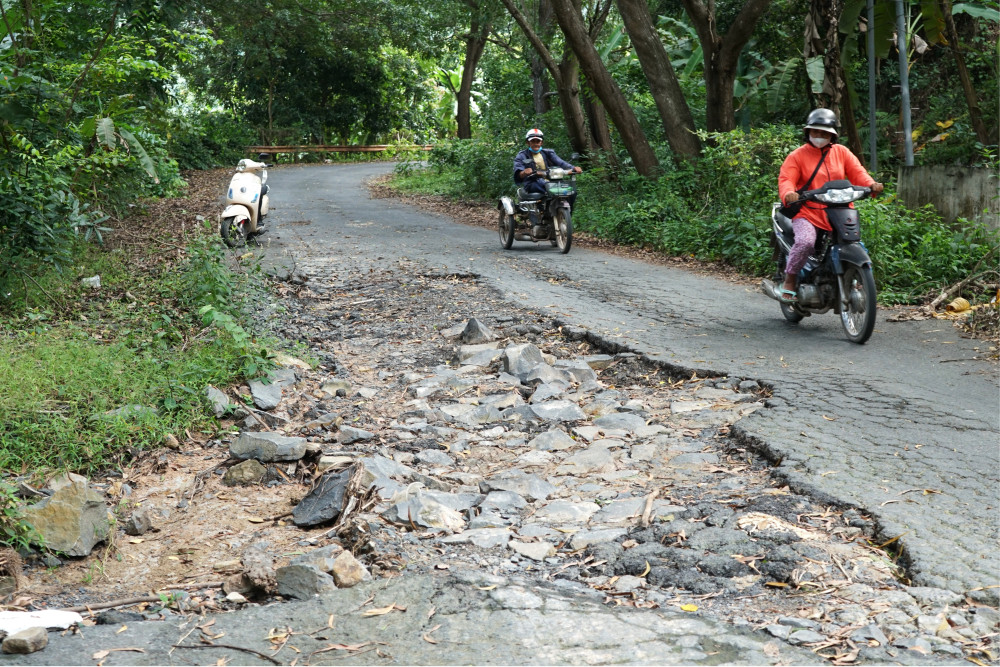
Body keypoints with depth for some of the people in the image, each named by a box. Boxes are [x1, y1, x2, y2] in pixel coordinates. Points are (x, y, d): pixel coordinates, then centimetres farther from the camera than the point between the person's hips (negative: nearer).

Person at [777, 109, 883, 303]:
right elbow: (786, 179, -7)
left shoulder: (842, 152, 15)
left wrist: (871, 185, -15)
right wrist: (788, 194, -31)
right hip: (807, 212, -4)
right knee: (805, 241, -31)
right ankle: (789, 280, -12)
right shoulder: (797, 156, 5)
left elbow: (857, 172, 7)